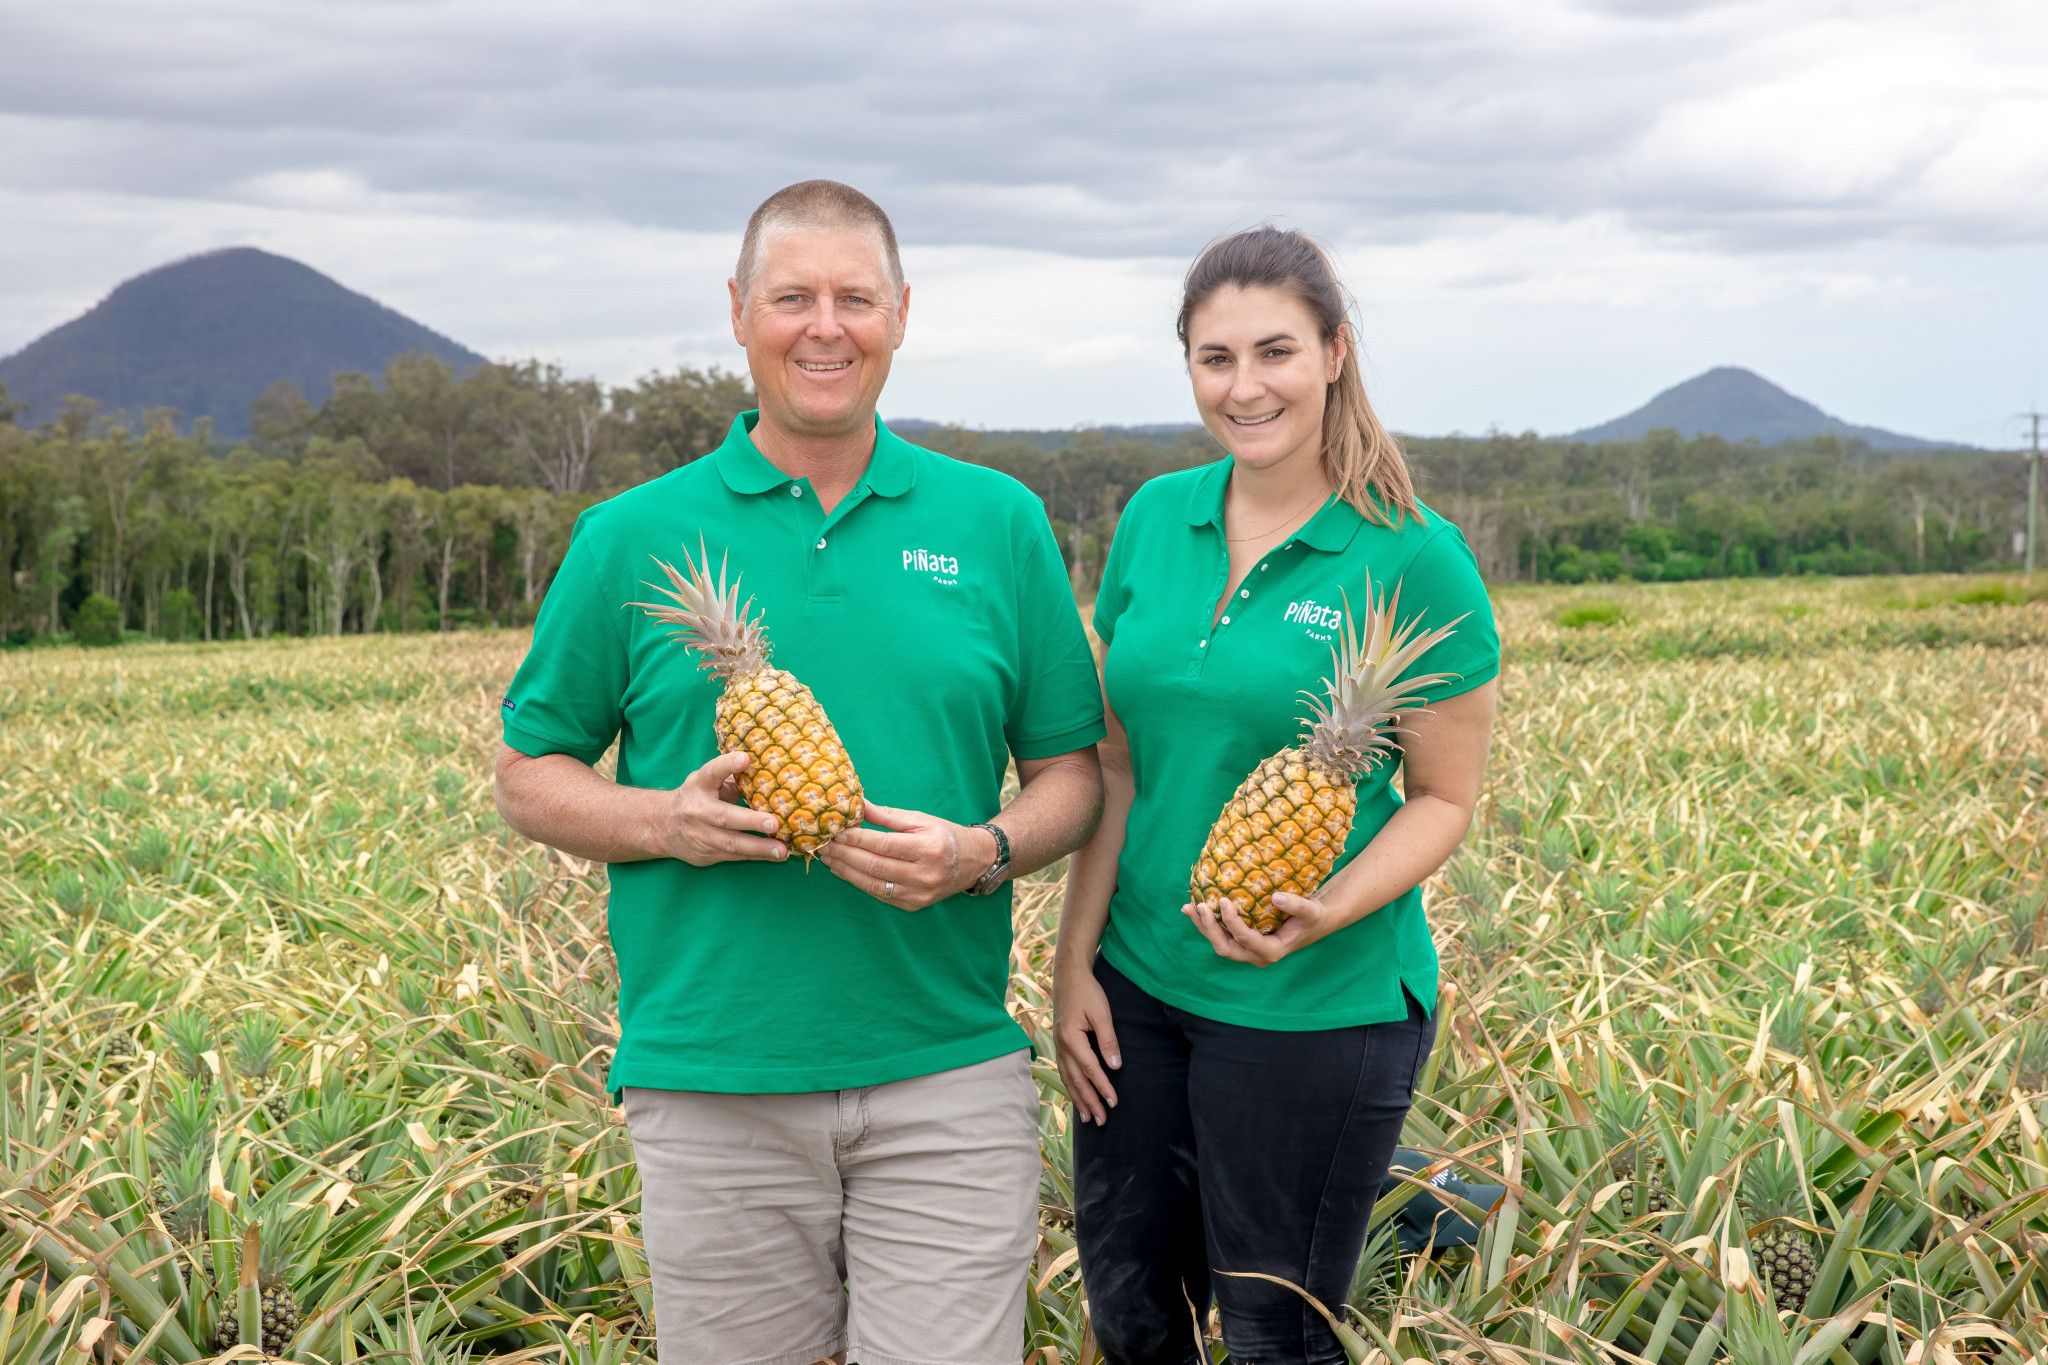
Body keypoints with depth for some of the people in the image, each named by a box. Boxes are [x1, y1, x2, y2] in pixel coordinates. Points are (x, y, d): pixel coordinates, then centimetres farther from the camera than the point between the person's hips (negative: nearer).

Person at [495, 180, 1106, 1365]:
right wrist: (664, 822, -10)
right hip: (712, 1082, 0)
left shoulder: (1000, 524, 6)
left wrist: (983, 854, -11)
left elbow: (1073, 773, 10)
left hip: (948, 1079, 0)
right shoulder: (634, 538, 4)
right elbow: (530, 778, 10)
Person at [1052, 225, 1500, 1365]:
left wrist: (1327, 913, -23)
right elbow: (1119, 762, 7)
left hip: (1321, 1007, -5)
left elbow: (1444, 799, -6)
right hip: (1141, 985, 5)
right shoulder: (1154, 520, 2)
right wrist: (1076, 959, 4)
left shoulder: (1417, 563, -11)